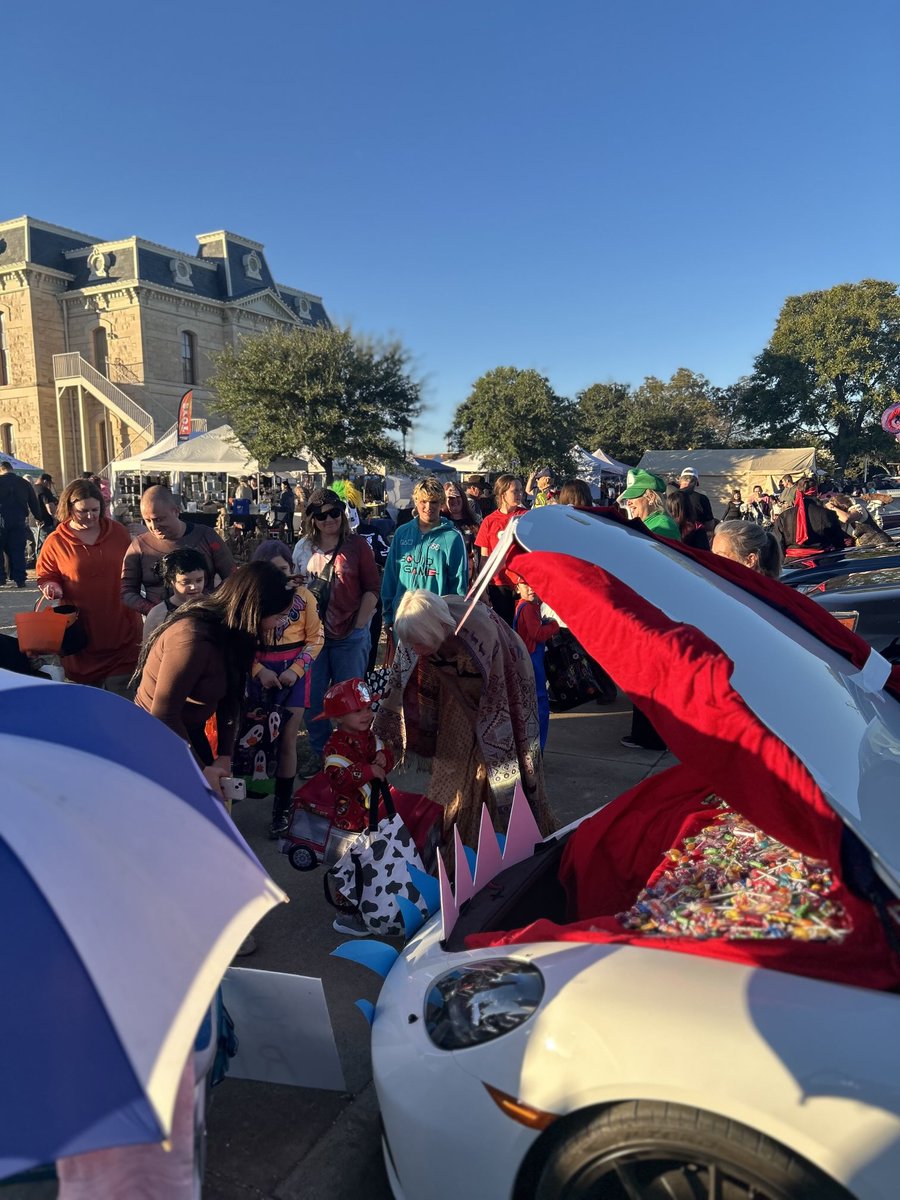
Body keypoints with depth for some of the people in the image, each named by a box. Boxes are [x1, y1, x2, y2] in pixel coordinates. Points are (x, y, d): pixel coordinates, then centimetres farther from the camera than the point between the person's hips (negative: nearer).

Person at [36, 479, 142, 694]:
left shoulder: (118, 532, 3)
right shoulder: (55, 542, -3)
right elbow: (45, 576, 5)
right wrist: (52, 586, -16)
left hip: (121, 629, 1)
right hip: (82, 632, -1)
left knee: (124, 695, 7)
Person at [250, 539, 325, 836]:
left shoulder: (302, 596, -5)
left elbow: (316, 637, -2)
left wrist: (296, 669, -13)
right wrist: (259, 670, -13)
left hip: (294, 669, -1)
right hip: (261, 671, 2)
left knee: (287, 739, -2)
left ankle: (283, 806, 9)